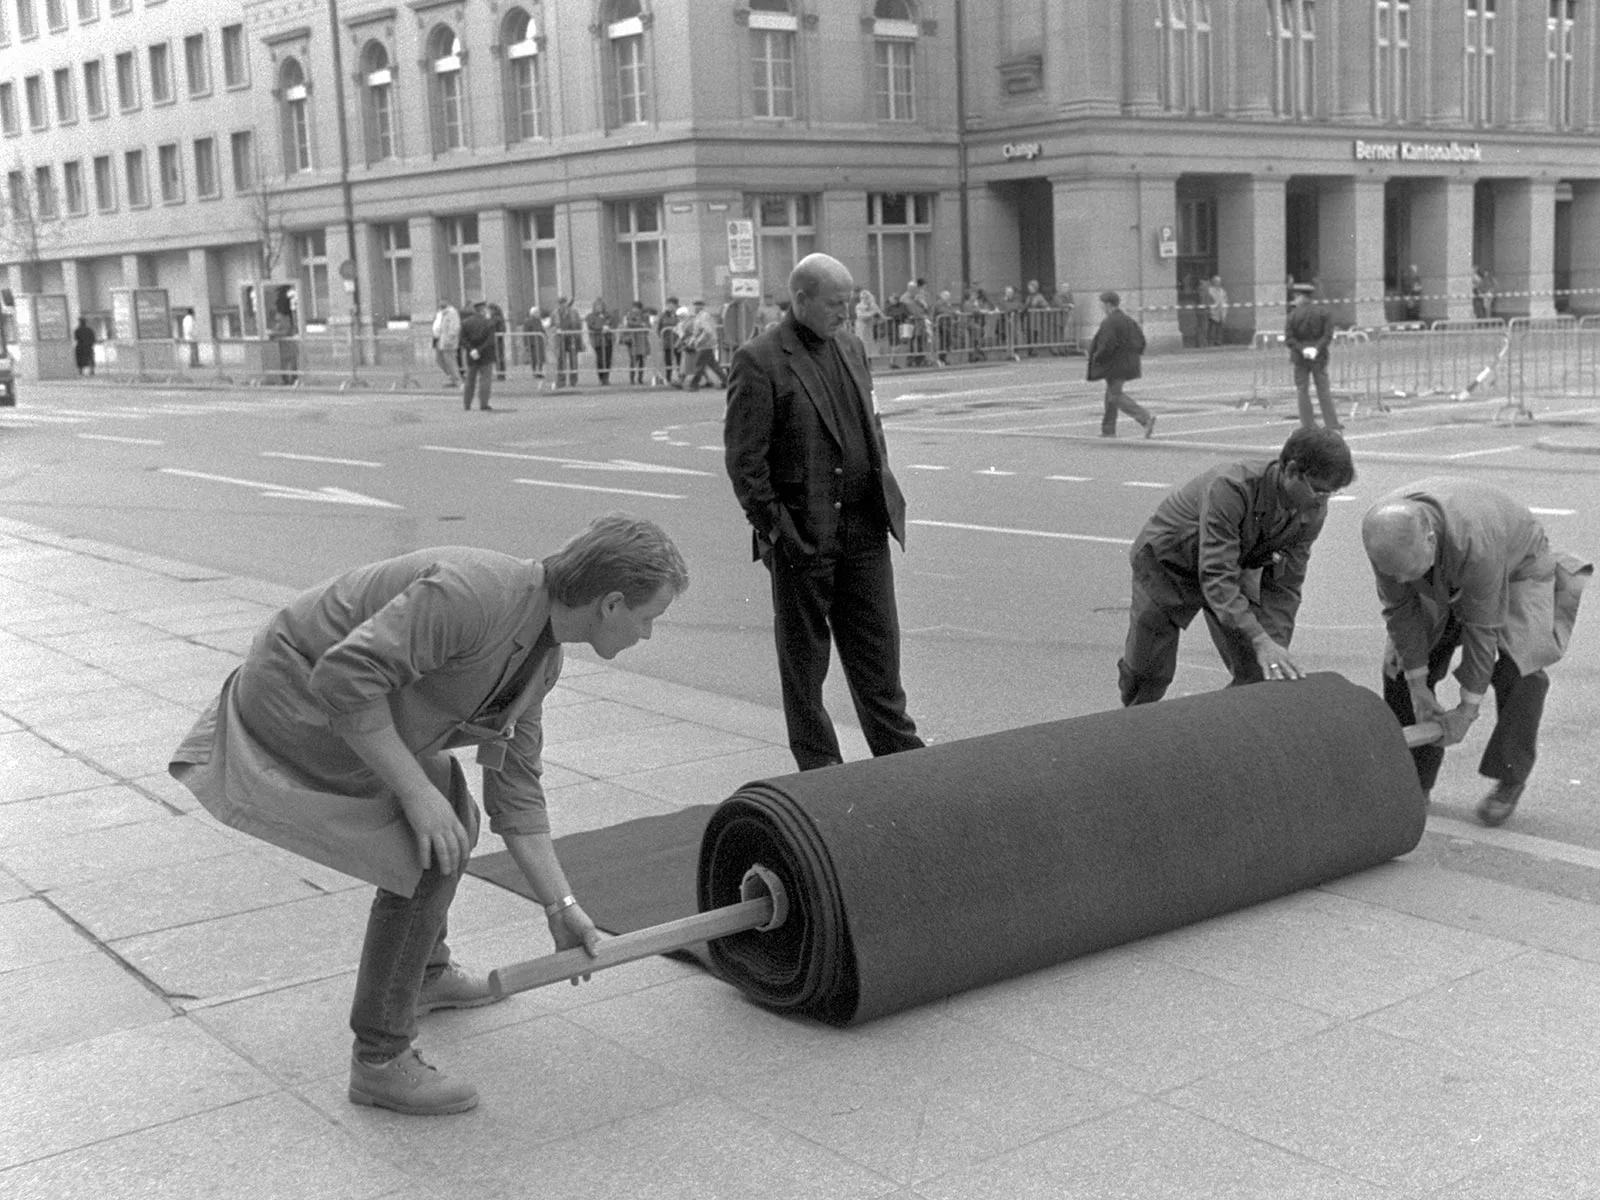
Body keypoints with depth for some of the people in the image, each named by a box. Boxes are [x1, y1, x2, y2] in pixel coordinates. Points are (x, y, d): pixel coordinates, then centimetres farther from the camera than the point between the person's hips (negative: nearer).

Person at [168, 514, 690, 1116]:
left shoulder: (541, 657, 0)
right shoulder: (475, 593, -31)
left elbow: (514, 789, 6)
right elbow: (345, 675, -36)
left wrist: (561, 907, 3)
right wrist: (415, 790, -29)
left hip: (346, 711, 10)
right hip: (295, 712, -10)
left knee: (451, 822, 21)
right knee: (425, 859, -15)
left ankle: (426, 973, 43)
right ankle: (381, 1062, -3)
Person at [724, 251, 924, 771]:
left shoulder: (851, 347, 12)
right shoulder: (759, 361, -10)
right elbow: (743, 459, -12)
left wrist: (884, 491, 12)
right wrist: (772, 526, -14)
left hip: (865, 528, 6)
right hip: (801, 534, -6)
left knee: (878, 648, 11)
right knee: (803, 657, 8)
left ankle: (899, 751, 21)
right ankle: (818, 766, 19)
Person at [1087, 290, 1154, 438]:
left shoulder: (1109, 323, -17)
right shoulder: (1128, 320, 11)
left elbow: (1107, 345, -23)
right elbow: (1141, 339, 13)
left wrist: (1096, 358, -10)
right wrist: (1133, 355, 18)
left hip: (1116, 364, -10)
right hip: (1129, 363, 10)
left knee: (1116, 396, -6)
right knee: (1111, 394, 18)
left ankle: (1146, 418, -19)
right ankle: (1108, 430, 21)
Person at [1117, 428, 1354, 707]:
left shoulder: (1313, 512, -20)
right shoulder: (1230, 488, -40)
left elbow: (1284, 586, -14)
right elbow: (1216, 578, -43)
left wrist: (1276, 648, -27)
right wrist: (1260, 641, -52)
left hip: (1235, 570, 5)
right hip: (1167, 562, -5)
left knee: (1257, 675, -8)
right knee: (1148, 672, 3)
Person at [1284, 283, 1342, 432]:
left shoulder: (1293, 314, -6)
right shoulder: (1322, 312, 0)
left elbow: (1288, 339, -12)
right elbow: (1328, 334, -9)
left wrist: (1301, 350, -14)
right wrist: (1317, 349, -15)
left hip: (1300, 358, -2)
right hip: (1319, 357, 2)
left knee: (1302, 391, 5)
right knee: (1324, 390, 5)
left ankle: (1308, 425, 2)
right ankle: (1332, 423, 2)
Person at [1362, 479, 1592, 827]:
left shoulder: (1474, 542, -44)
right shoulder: (1383, 531, -30)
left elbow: (1482, 627, -33)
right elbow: (1400, 607, -20)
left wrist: (1468, 710, -25)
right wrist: (1418, 688, -18)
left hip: (1516, 568, -5)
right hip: (1445, 582, 5)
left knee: (1519, 666, -25)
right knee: (1401, 664, -6)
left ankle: (1508, 779, -7)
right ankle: (1412, 782, 7)